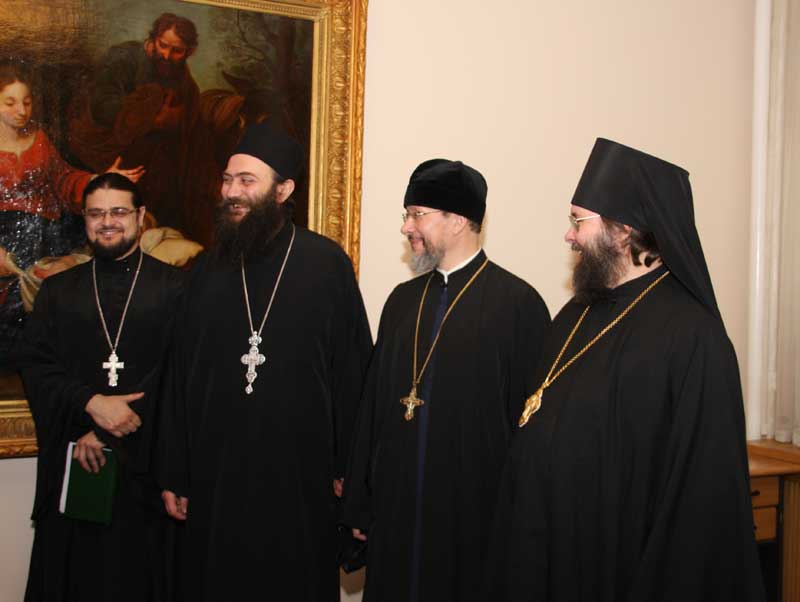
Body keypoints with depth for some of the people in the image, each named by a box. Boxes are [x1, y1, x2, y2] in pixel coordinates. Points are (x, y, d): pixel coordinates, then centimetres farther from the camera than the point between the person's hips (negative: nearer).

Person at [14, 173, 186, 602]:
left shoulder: (174, 288, 1)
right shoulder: (57, 292, 12)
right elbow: (32, 363, 2)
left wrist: (104, 433, -10)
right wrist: (91, 404, -16)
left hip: (146, 465, -2)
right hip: (73, 467, 3)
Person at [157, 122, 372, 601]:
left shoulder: (327, 263, -5)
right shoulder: (211, 268, 5)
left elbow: (353, 369, -4)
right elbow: (181, 378, 6)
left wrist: (347, 466, -3)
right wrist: (174, 476, 5)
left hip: (300, 476, -3)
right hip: (215, 476, 3)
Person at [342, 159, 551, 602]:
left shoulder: (518, 304, -10)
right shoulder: (402, 300, 8)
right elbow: (373, 405, 10)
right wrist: (359, 506, 10)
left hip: (474, 515, -5)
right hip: (396, 508, 5)